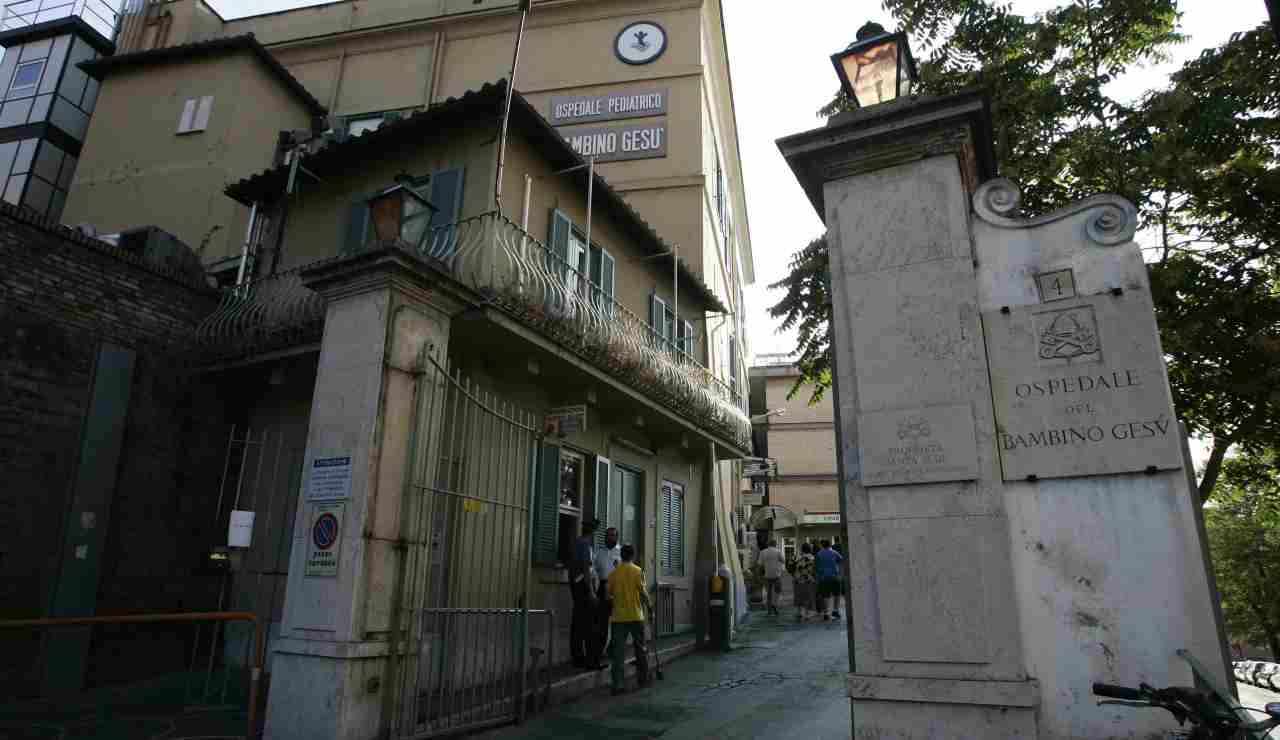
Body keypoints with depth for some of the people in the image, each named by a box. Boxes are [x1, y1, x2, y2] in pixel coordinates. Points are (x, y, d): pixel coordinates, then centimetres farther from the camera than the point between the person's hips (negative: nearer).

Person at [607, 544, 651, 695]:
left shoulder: (613, 573, 2)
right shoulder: (637, 571, -5)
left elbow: (609, 595, 3)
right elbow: (643, 592, -9)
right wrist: (648, 605, 8)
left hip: (618, 617, 1)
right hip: (635, 616, -1)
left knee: (617, 652, 2)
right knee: (640, 649, 16)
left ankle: (617, 685, -3)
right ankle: (643, 678, 27)